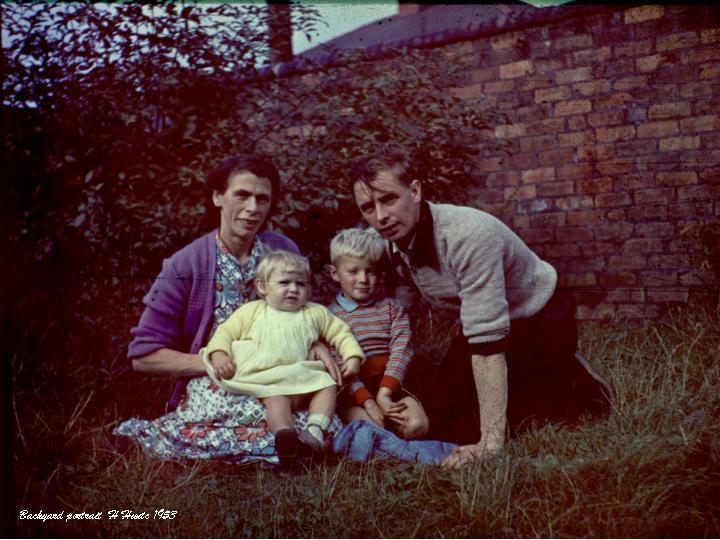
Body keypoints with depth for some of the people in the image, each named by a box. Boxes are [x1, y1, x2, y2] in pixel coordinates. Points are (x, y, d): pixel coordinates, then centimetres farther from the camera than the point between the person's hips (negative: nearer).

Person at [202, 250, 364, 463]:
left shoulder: (315, 313, 20)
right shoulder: (252, 311, 15)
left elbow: (341, 332, 24)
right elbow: (226, 332, 13)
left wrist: (352, 356, 8)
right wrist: (219, 354, -7)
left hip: (301, 377, 4)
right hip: (265, 379, -4)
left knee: (327, 385, -19)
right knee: (277, 398, -33)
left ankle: (316, 430, -32)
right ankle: (285, 435, -57)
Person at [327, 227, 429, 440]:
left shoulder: (392, 309, 11)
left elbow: (401, 350, -3)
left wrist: (384, 393, -19)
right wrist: (368, 402, -21)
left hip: (390, 386, 3)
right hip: (353, 394, -3)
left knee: (416, 426, -22)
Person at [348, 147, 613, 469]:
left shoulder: (468, 235, -37)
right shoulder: (391, 244, -11)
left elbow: (487, 340, -38)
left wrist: (491, 442, -38)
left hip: (541, 320, -7)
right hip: (485, 324, 7)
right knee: (445, 425, 1)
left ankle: (583, 388, 7)